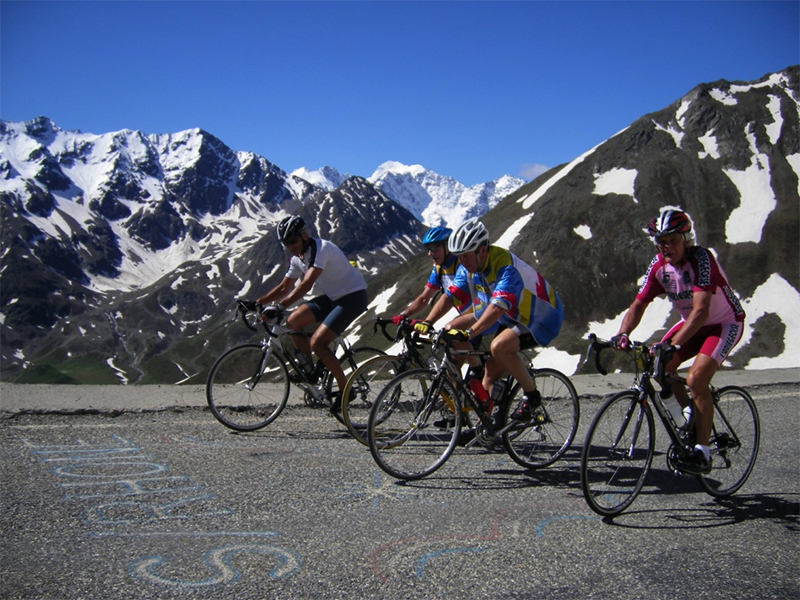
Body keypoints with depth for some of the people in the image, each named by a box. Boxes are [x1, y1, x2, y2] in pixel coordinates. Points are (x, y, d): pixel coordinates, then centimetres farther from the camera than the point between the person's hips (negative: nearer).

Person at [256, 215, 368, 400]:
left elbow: (306, 284, -36)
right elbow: (284, 288, 14)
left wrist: (279, 307, -43)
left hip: (353, 296, -9)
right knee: (293, 322, -4)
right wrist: (256, 303, 4)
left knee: (317, 342, -19)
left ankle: (346, 390, -5)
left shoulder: (321, 249, -24)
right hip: (333, 296, 9)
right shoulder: (297, 258, 4)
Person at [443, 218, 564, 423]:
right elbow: (451, 297, -11)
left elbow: (499, 306, -42)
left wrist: (470, 333, -53)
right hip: (513, 318, 8)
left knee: (499, 346, -31)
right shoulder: (468, 267, -7)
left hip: (541, 316, -8)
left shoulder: (505, 265, -30)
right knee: (491, 372, 3)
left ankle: (532, 396, -12)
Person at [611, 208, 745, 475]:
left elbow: (701, 310, -39)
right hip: (690, 323, 6)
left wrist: (673, 344, -50)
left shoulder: (701, 259, -29)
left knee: (696, 379, -23)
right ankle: (691, 418, 15)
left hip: (725, 323, -6)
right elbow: (639, 304, -15)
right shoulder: (659, 265, -11)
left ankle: (702, 454, -13)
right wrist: (622, 334, -33)